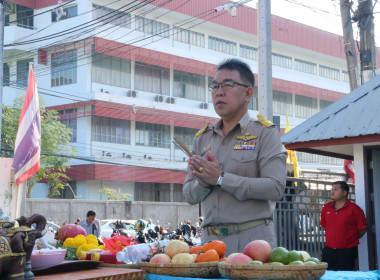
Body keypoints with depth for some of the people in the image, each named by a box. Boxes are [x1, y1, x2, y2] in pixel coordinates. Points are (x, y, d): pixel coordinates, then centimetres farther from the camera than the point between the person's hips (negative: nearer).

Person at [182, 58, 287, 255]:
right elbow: (189, 196, 14)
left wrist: (221, 179, -14)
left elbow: (276, 188, -12)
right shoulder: (202, 138, 15)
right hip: (210, 239, 4)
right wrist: (203, 181, -9)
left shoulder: (264, 133, 1)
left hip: (253, 240, -4)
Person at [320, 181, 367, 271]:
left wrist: (351, 240, 4)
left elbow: (362, 229, -3)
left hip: (347, 252, -4)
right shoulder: (326, 207, 7)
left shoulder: (354, 209, -8)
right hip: (329, 250, 5)